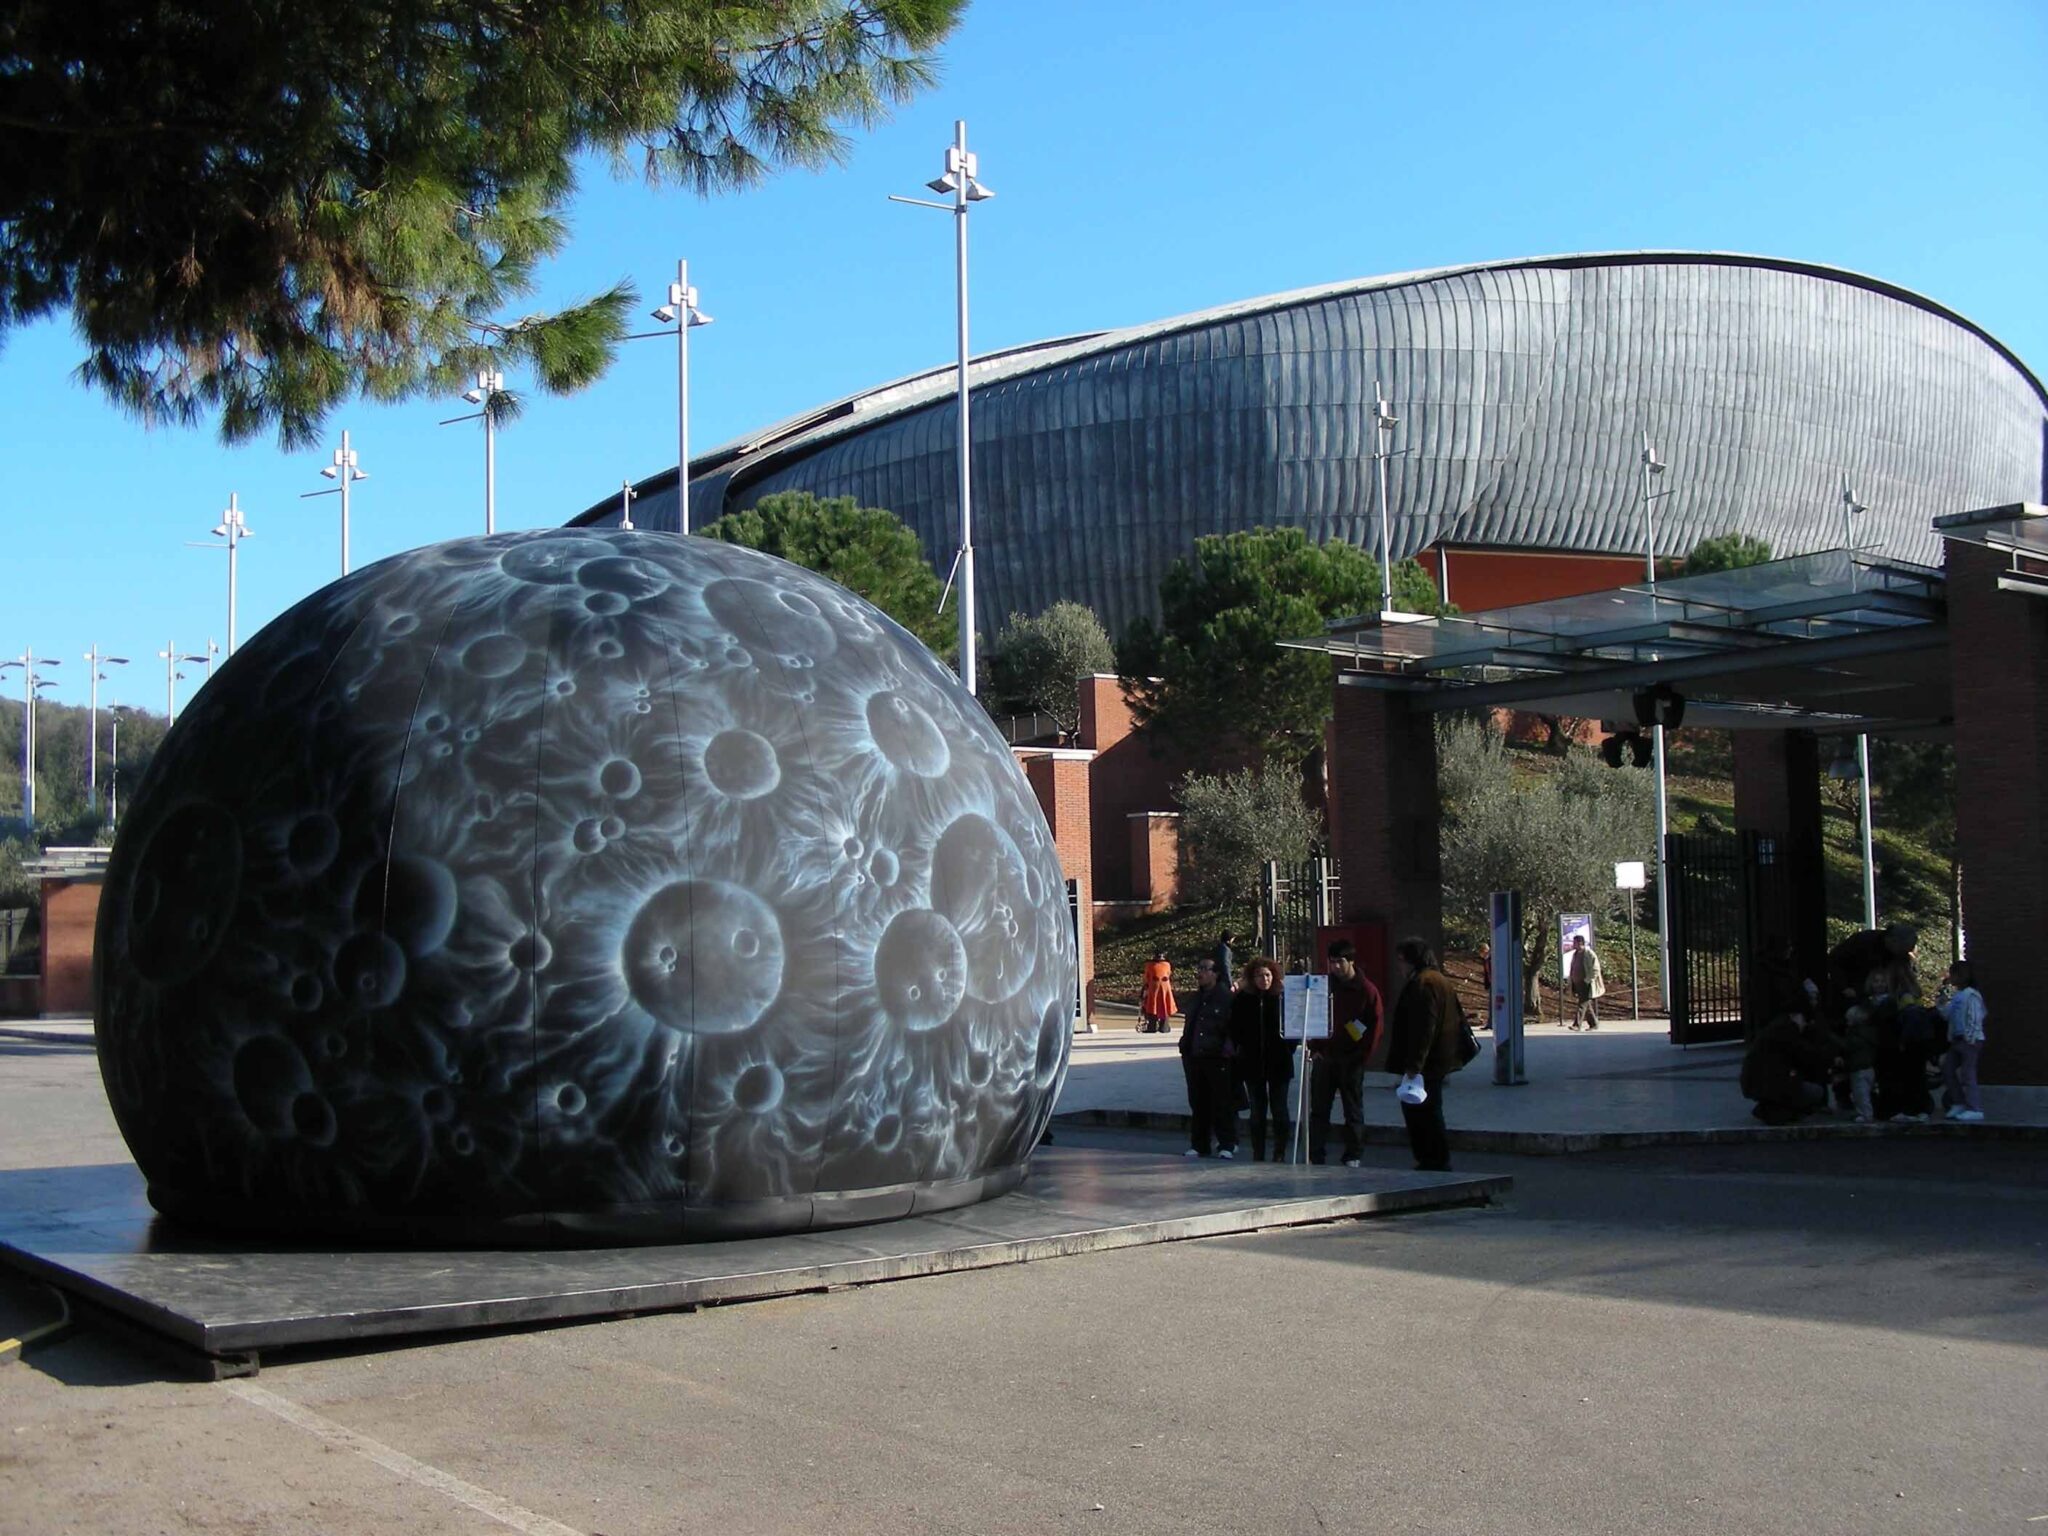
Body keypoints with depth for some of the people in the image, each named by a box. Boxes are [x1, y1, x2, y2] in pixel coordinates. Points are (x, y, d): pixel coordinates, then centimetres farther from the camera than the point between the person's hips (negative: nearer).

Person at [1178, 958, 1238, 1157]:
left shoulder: (1226, 997, -6)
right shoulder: (1195, 999, 16)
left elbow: (1233, 1027, -8)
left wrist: (1227, 1049, -16)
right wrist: (1185, 1049, 16)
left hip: (1217, 1059, -7)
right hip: (1194, 1057, 7)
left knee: (1222, 1103, -2)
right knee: (1198, 1104, 10)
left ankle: (1226, 1145, 5)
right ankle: (1199, 1145, 17)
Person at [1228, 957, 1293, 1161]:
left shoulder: (1282, 999, -4)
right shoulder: (1242, 1000, 1)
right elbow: (1235, 1029, 8)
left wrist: (1289, 1048, -5)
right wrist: (1239, 1047, -2)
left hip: (1278, 1062, -2)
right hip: (1252, 1063, 2)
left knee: (1279, 1109, 3)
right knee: (1257, 1111, 8)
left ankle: (1280, 1153, 12)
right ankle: (1258, 1154, 14)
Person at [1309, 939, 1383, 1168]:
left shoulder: (1366, 990, -5)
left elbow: (1375, 1025, -5)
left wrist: (1362, 1055, -10)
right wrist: (1313, 1048, 1)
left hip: (1351, 1060, -3)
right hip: (1323, 1056, 4)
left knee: (1353, 1111, 6)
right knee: (1318, 1109, 3)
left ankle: (1353, 1157, 12)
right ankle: (1314, 1156, 6)